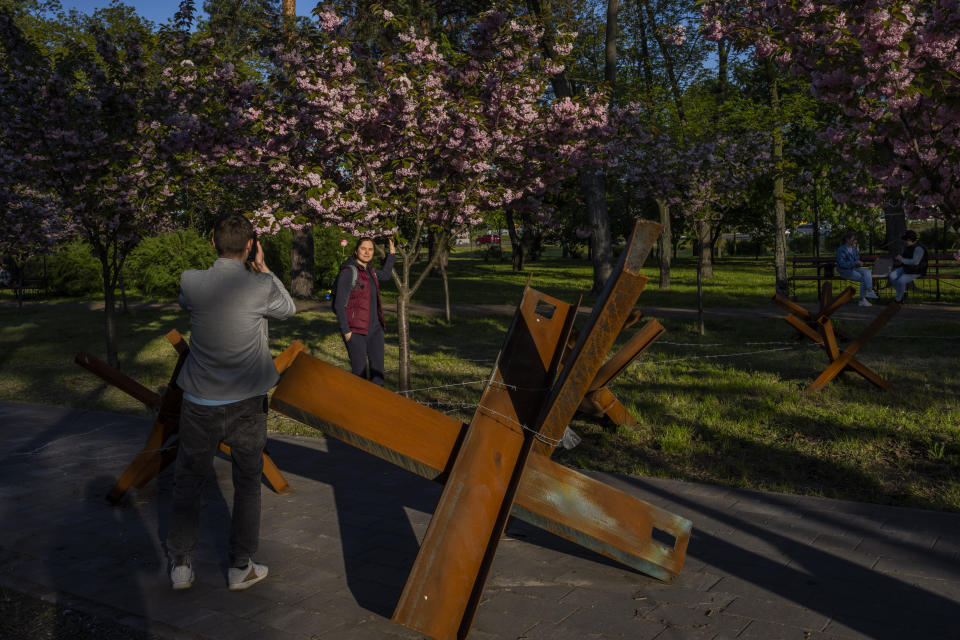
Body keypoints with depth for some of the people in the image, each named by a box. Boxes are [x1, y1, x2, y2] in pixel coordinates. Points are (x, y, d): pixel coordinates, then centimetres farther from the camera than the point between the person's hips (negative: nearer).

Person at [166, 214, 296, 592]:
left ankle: (180, 566, 22)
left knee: (188, 482, 15)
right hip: (246, 403, -1)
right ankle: (241, 567, 19)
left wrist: (224, 267, 15)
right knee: (247, 483, 13)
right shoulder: (261, 287, -14)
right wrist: (262, 268, 9)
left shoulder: (191, 283, -9)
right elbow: (289, 309, 8)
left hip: (200, 404, 1)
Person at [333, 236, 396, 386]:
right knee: (359, 370, 0)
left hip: (374, 328, 7)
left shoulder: (368, 269, 9)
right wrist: (346, 331, -16)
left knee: (378, 368, 8)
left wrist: (392, 253, 30)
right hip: (355, 330, -7)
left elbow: (385, 275, 33)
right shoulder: (348, 272, -14)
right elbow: (339, 304, -15)